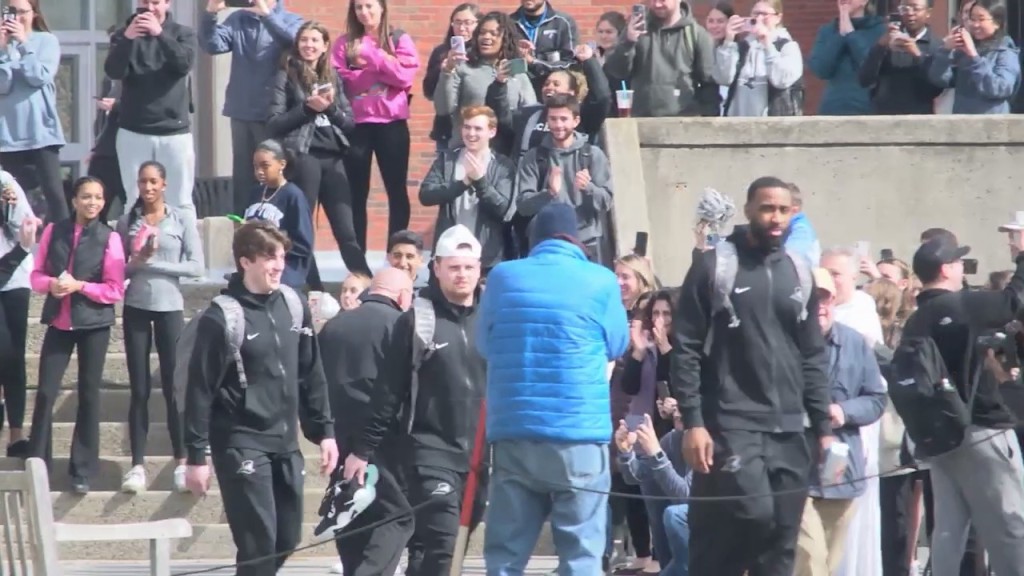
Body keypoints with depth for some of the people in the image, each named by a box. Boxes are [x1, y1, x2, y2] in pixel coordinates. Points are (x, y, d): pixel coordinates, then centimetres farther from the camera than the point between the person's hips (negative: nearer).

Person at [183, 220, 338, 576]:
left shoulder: (294, 305, 6)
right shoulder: (222, 317, -12)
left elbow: (311, 375, 14)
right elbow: (200, 390, -11)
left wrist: (324, 431, 11)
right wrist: (196, 455, -11)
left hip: (286, 444, 6)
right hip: (241, 444, -6)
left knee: (287, 539, 8)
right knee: (259, 542, -10)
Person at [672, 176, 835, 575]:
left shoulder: (799, 273, 13)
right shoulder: (715, 266, -2)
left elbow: (813, 357, 16)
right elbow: (685, 349, -5)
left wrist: (823, 428, 9)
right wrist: (692, 422, -13)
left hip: (788, 430, 5)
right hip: (731, 425, -5)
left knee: (781, 541, 2)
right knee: (753, 516, -22)